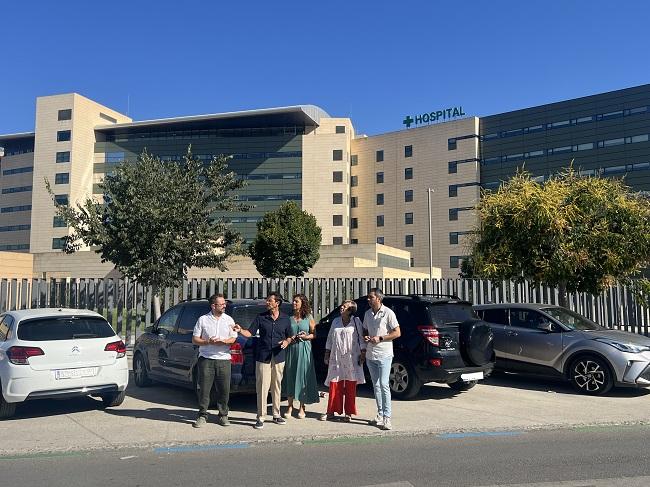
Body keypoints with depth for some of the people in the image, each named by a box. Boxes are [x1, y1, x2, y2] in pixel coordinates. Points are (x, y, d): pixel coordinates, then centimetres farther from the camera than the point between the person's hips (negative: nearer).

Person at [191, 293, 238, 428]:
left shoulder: (229, 320, 8)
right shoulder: (203, 319, 3)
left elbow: (234, 339, 7)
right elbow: (195, 339, 4)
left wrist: (223, 341, -13)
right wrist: (208, 342, -14)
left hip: (224, 359, 1)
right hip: (206, 358, -1)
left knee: (224, 389, 3)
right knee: (204, 388, 0)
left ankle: (223, 415, 16)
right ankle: (202, 416, 13)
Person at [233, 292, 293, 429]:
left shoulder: (285, 319, 7)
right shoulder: (260, 318, 2)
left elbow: (289, 336, 15)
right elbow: (250, 333, -3)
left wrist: (286, 342, -6)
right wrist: (240, 330, -22)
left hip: (279, 358, 2)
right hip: (263, 357, -2)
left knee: (277, 387, 10)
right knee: (262, 388, -4)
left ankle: (276, 415, 22)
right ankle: (261, 417, 3)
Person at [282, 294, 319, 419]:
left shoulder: (308, 318, 3)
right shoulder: (289, 318, 5)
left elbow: (314, 334, 7)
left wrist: (306, 336, -11)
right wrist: (289, 339, -10)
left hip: (304, 350, -1)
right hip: (291, 350, 1)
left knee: (303, 376, 1)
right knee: (290, 376, 4)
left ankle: (302, 407, 12)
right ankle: (290, 406, 16)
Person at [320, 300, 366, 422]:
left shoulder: (356, 321, 2)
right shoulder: (335, 321, 13)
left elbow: (361, 338, 1)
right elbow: (329, 338, 17)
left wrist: (363, 353, -5)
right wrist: (327, 354, 14)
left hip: (351, 358, -3)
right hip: (336, 357, 3)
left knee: (350, 387, 1)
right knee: (334, 384, 1)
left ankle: (348, 413, 10)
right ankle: (331, 412, 9)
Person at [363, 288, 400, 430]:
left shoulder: (388, 313, -8)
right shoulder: (367, 313, 10)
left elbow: (397, 333, -9)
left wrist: (380, 338, -16)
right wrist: (366, 338, -1)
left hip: (384, 355, -6)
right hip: (370, 355, 6)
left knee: (384, 385, -11)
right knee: (376, 385, 11)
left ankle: (387, 418, -9)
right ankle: (380, 414, 19)